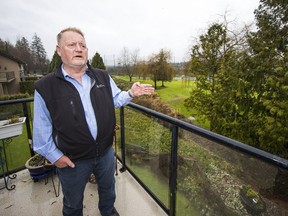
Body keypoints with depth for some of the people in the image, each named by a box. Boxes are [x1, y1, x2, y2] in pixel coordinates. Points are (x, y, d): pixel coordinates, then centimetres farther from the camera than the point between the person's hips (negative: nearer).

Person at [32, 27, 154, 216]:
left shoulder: (103, 77, -3)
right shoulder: (45, 87, -12)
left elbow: (115, 99, 5)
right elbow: (42, 128, -7)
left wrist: (131, 93, -13)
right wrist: (53, 155, -6)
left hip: (106, 151, 3)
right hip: (72, 159, -2)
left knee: (108, 188, 30)